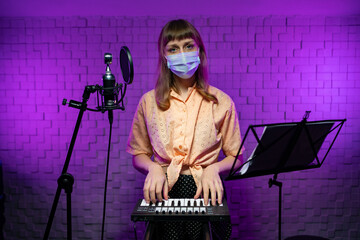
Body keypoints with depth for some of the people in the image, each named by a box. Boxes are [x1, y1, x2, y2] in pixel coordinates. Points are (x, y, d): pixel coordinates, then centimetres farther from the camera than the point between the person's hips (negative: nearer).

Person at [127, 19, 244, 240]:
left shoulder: (221, 102, 6)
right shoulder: (149, 101, 9)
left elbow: (236, 157, 9)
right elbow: (139, 155, 14)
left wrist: (214, 168, -10)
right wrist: (153, 167, -6)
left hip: (203, 189, 0)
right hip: (163, 190, 1)